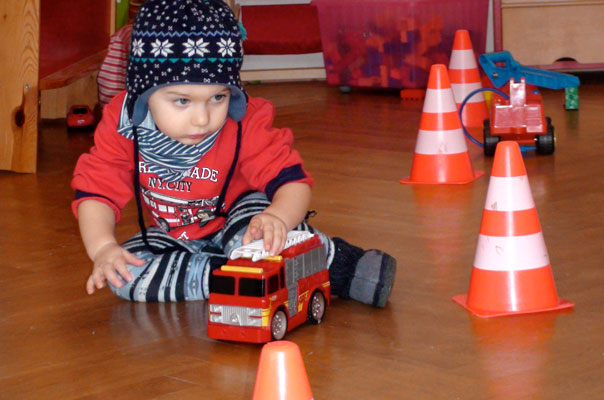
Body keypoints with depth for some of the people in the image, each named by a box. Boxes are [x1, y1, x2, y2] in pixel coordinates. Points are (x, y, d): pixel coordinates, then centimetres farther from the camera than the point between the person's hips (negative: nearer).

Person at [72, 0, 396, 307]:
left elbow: (292, 181, -28)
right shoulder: (123, 125, -23)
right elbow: (96, 191, -16)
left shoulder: (245, 126, -26)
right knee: (124, 271, -25)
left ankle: (337, 263, -24)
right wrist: (103, 247, -34)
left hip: (235, 217, -3)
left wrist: (278, 216, -52)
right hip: (175, 237, 3)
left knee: (252, 241, -38)